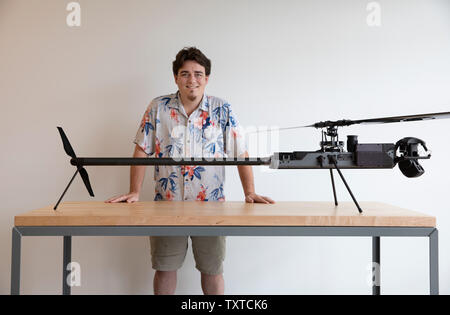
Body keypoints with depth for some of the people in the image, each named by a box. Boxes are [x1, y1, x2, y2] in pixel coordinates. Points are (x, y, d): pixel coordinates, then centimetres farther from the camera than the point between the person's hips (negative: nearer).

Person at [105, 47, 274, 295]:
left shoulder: (222, 110, 1)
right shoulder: (158, 108, 1)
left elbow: (241, 154, 1)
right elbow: (142, 151, 1)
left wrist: (250, 193, -9)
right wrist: (134, 192, -9)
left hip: (210, 205, 0)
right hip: (166, 203, 1)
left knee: (212, 270, 10)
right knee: (164, 268, 11)